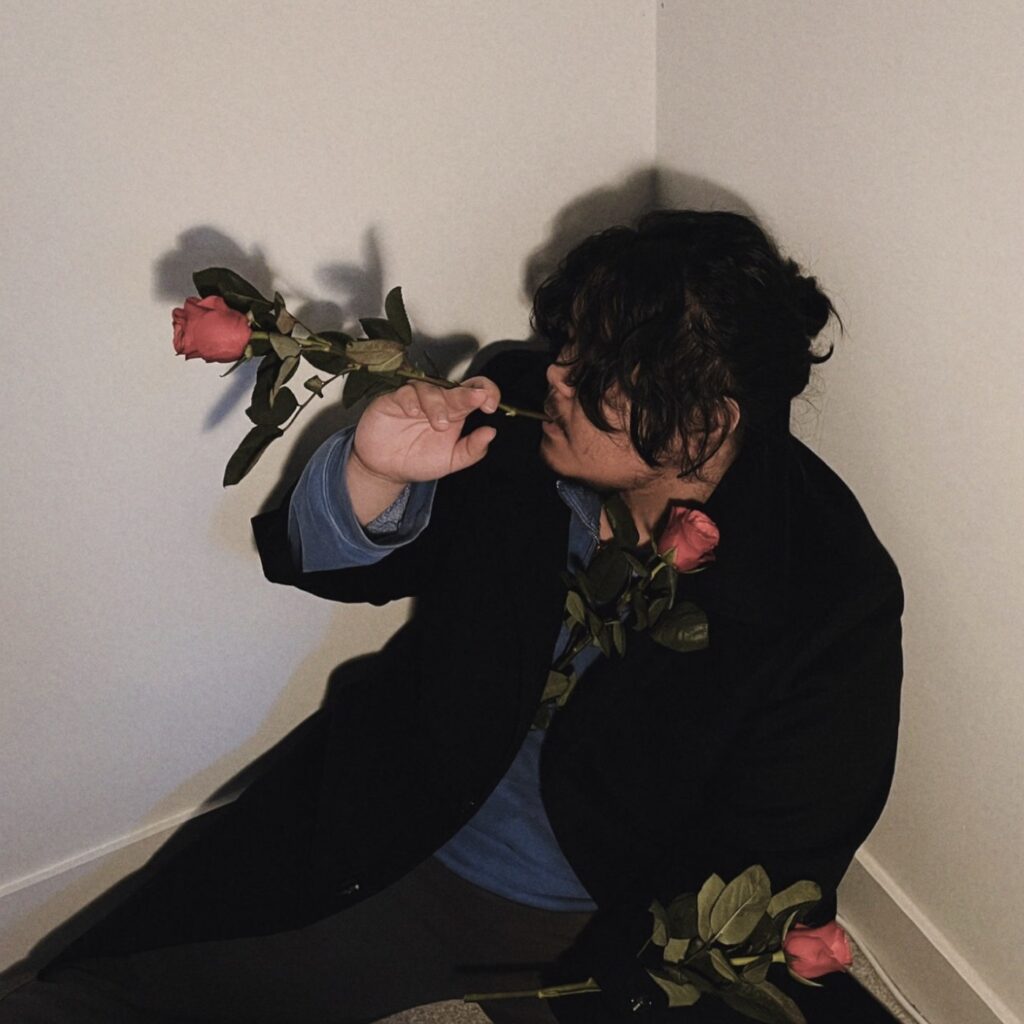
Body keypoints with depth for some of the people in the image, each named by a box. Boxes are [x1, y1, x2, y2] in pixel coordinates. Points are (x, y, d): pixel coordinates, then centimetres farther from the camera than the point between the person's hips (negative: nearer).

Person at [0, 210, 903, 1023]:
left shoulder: (830, 599, -17)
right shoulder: (512, 425, -9)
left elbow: (763, 892, -14)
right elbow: (319, 560, 2)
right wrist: (372, 475, -20)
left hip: (609, 930, 1)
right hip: (390, 855, 0)